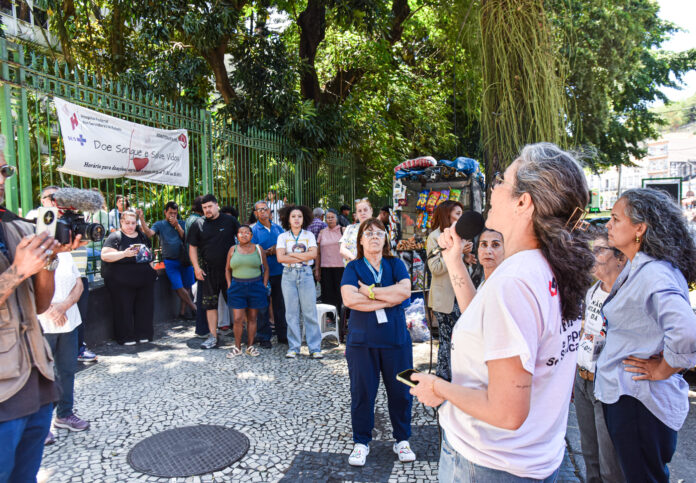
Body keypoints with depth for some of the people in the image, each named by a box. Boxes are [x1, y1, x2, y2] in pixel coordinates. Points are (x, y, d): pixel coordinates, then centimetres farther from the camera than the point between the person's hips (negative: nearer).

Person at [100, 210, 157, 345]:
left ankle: (143, 334, 18)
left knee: (145, 307, 6)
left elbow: (150, 251, 31)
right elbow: (105, 256, -13)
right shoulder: (115, 237, -3)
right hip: (122, 282, -5)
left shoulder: (142, 236, 16)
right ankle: (126, 337, 9)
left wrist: (148, 255, 10)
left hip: (144, 280, 6)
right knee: (124, 308, -2)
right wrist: (124, 254, -23)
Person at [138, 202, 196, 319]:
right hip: (170, 261, -2)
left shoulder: (181, 223, 11)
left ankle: (183, 311, 17)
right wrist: (142, 219, -24)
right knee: (178, 287, -10)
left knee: (186, 287, 5)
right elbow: (149, 233, -12)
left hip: (185, 260, 2)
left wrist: (177, 225, -11)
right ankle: (194, 308, 4)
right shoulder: (159, 224, 6)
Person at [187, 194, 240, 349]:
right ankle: (213, 337, 12)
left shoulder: (230, 220, 1)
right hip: (208, 271, 1)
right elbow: (192, 247, 6)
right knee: (210, 304, 4)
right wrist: (196, 267, -4)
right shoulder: (198, 224, 3)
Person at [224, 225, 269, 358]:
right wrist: (229, 285, 2)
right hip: (237, 287, 0)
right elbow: (228, 269, 12)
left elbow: (266, 268, 8)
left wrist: (264, 285, 1)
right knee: (238, 319, -2)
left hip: (255, 286, 0)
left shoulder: (258, 249, 4)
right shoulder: (233, 249, 6)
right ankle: (237, 348, 10)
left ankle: (250, 346, 17)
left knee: (252, 318, 7)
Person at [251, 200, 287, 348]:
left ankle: (282, 335, 22)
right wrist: (268, 252, -17)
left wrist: (277, 250, -6)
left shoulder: (278, 228, 11)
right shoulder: (253, 230, -1)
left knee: (280, 305, 11)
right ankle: (264, 337, 13)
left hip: (279, 271, 4)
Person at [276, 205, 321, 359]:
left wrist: (291, 254, -8)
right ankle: (293, 347, 12)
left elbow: (313, 254, -7)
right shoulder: (282, 237, 7)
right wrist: (303, 257, -8)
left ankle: (315, 348, 3)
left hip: (305, 274, 0)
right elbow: (280, 257, -7)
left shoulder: (309, 235, 9)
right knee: (291, 312, 2)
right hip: (289, 275, 0)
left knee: (310, 311, -3)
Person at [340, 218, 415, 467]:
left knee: (400, 390, 9)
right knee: (362, 391, 7)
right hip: (362, 340, -1)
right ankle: (361, 442, 25)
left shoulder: (396, 264, 7)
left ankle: (402, 439, 28)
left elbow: (405, 291, -11)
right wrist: (389, 299, -13)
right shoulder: (353, 267, 2)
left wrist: (370, 291, -13)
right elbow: (349, 299, -15)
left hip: (395, 338, 1)